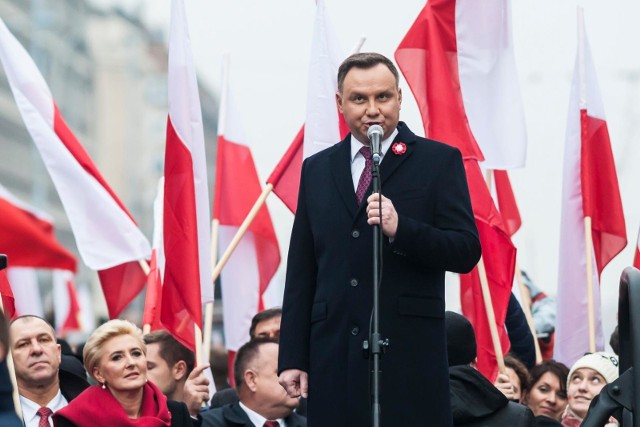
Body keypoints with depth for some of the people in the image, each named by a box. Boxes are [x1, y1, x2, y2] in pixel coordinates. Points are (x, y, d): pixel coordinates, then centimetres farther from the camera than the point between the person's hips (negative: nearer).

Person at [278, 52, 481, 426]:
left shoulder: (439, 161, 4)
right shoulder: (317, 170, 16)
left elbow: (467, 252, -3)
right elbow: (301, 272, 15)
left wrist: (401, 229, -19)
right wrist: (293, 358, 8)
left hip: (409, 357, -3)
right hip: (335, 360, 3)